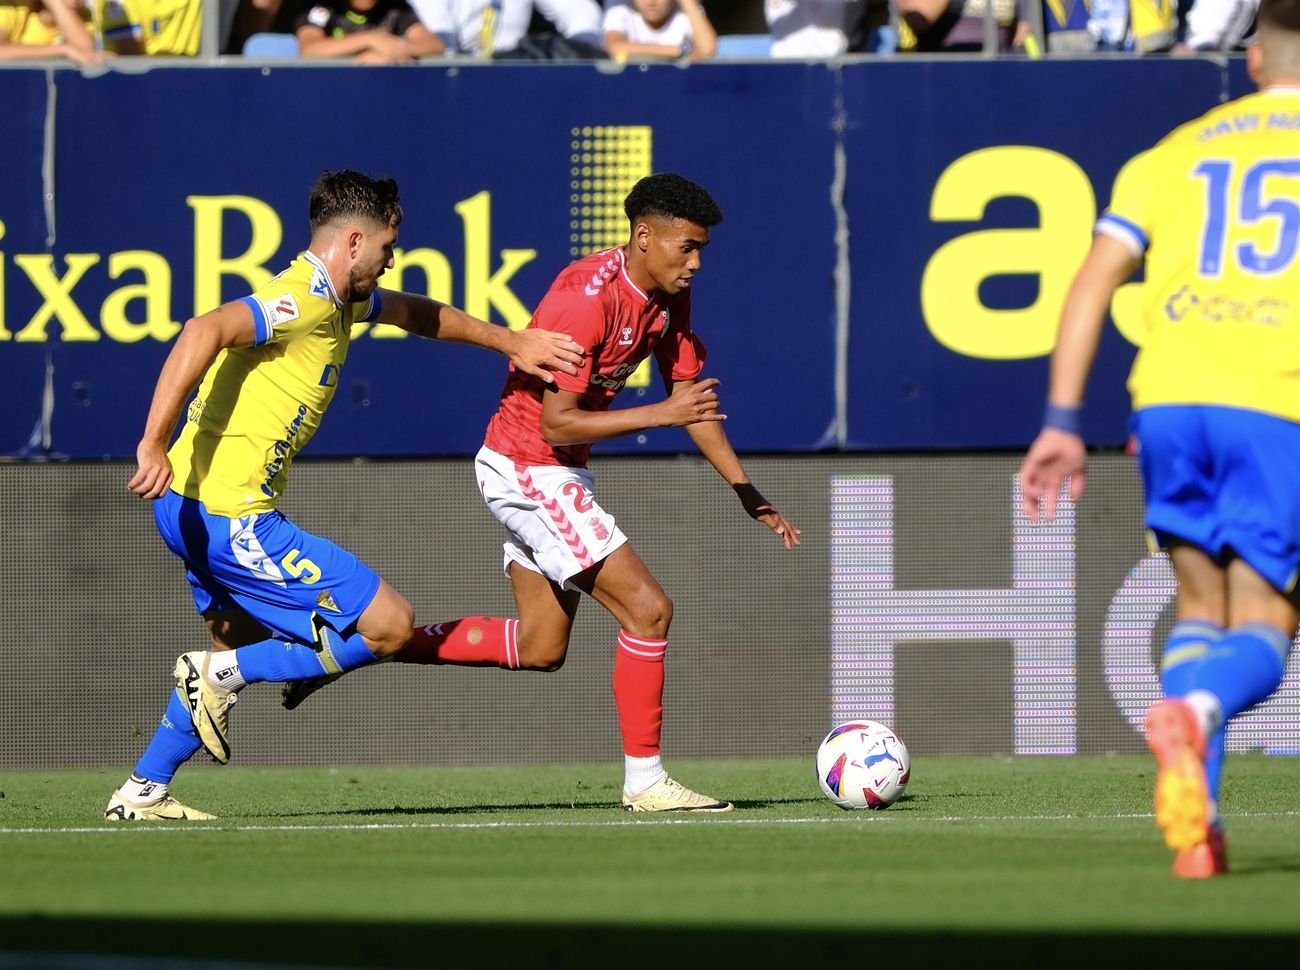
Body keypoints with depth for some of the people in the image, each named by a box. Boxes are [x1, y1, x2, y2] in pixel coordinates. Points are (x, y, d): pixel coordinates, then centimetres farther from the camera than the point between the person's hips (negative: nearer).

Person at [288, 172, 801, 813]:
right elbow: (556, 423, -26)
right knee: (647, 609, -13)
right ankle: (644, 779, -4)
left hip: (555, 473, 10)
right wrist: (660, 416, -29)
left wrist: (750, 496, 8)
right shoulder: (588, 298, -25)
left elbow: (691, 401, 12)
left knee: (540, 648, 14)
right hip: (527, 468, -10)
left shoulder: (669, 298, 3)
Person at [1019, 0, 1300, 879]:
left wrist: (1062, 423, 8)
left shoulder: (1178, 151, 19)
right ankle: (1192, 710, -33)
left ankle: (1195, 826, 1)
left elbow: (1095, 279, 10)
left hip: (1170, 395, 3)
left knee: (1202, 607, 18)